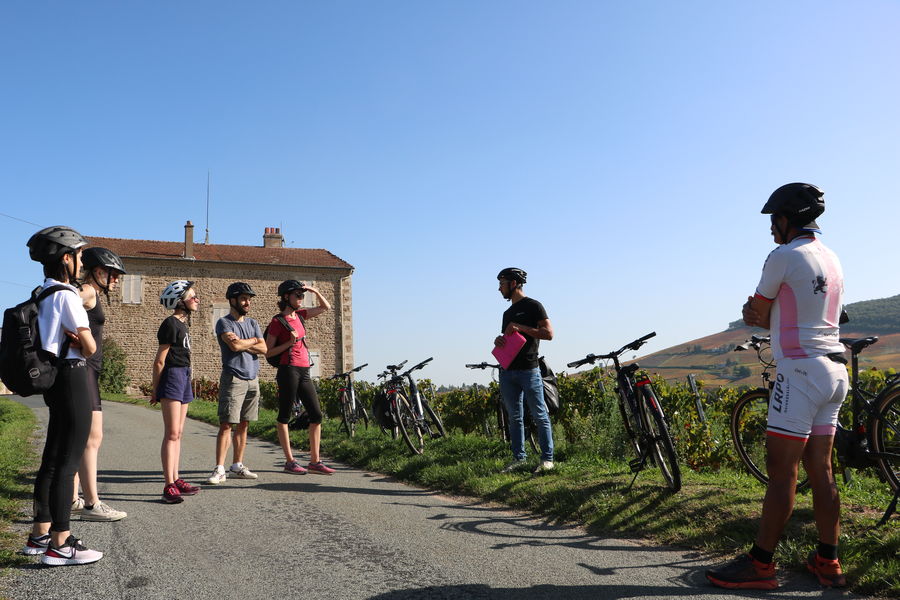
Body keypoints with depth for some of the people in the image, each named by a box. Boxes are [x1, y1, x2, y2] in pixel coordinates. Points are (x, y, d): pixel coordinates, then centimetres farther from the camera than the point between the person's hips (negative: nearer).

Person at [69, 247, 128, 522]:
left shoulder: (91, 295, 19)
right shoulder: (88, 292, -8)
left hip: (86, 370, 10)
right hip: (83, 368, -10)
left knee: (81, 438, 13)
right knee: (91, 438, -8)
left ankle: (72, 500, 19)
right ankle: (92, 504, -5)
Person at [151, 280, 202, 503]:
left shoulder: (182, 323, 16)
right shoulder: (171, 324, -12)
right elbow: (160, 360, -11)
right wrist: (155, 389, -8)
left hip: (183, 377, 9)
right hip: (172, 376, -9)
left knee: (177, 434, 11)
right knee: (172, 433, -10)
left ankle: (175, 480, 17)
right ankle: (169, 486, -9)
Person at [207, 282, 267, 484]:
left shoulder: (252, 323, 16)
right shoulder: (224, 323, -2)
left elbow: (263, 349, 4)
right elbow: (235, 345, -18)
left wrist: (242, 344, -7)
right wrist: (252, 341, -1)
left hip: (253, 379, 6)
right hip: (233, 379, -6)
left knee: (243, 424, 8)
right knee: (226, 424, -8)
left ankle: (237, 466, 15)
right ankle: (219, 469, -7)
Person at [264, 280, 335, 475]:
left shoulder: (300, 315, 16)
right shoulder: (278, 321, -4)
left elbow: (325, 307, 26)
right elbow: (268, 352, -4)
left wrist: (315, 292, 11)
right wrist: (290, 342, -14)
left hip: (304, 371, 8)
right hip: (288, 370, -8)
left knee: (316, 415, 4)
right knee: (284, 416, 0)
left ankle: (315, 461, 9)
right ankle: (290, 461, 6)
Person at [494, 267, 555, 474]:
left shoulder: (533, 306, -2)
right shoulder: (508, 313, 21)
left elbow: (549, 333, -10)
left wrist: (521, 328, -15)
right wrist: (498, 340, 4)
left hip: (529, 370, -7)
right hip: (507, 370, 7)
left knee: (539, 416, -4)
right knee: (515, 417, 8)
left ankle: (547, 459, 1)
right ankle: (518, 458, 14)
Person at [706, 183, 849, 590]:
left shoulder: (784, 256, -10)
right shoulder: (831, 259, 17)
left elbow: (757, 314, -3)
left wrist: (758, 312, 17)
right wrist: (762, 314, 7)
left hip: (801, 369, -9)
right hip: (834, 370, 9)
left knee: (781, 472, -7)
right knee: (821, 471, 11)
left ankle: (760, 564, -2)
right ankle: (828, 562, 17)